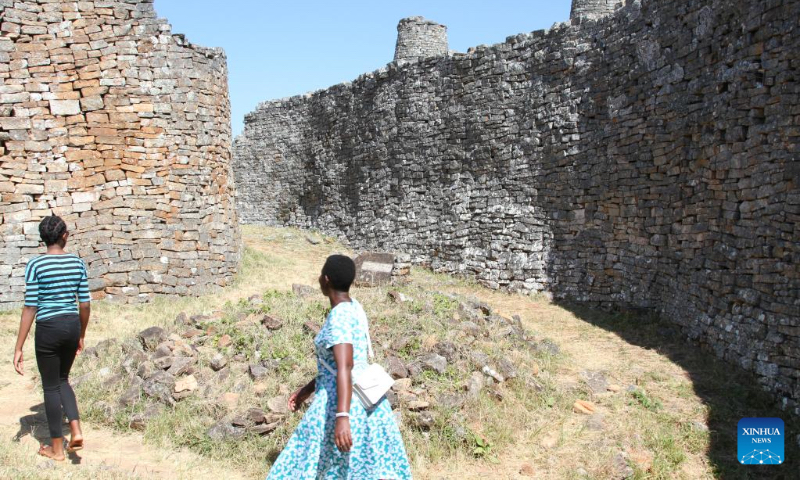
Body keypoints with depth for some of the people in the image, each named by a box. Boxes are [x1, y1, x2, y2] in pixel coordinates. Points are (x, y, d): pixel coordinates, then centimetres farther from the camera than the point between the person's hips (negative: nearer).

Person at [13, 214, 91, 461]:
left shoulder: (35, 265, -10)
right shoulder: (78, 262, 1)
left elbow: (30, 307, -12)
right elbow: (85, 304, 4)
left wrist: (18, 348, -7)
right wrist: (81, 336, 17)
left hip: (48, 329, -4)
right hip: (72, 326, 4)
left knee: (51, 386, 10)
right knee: (62, 379, 23)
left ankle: (57, 448, 20)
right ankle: (76, 431, 8)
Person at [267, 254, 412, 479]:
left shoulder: (338, 317, -19)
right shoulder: (354, 308, 10)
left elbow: (344, 367, -31)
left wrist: (342, 417, -39)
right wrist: (308, 389, 21)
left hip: (343, 403, -9)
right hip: (364, 399, 9)